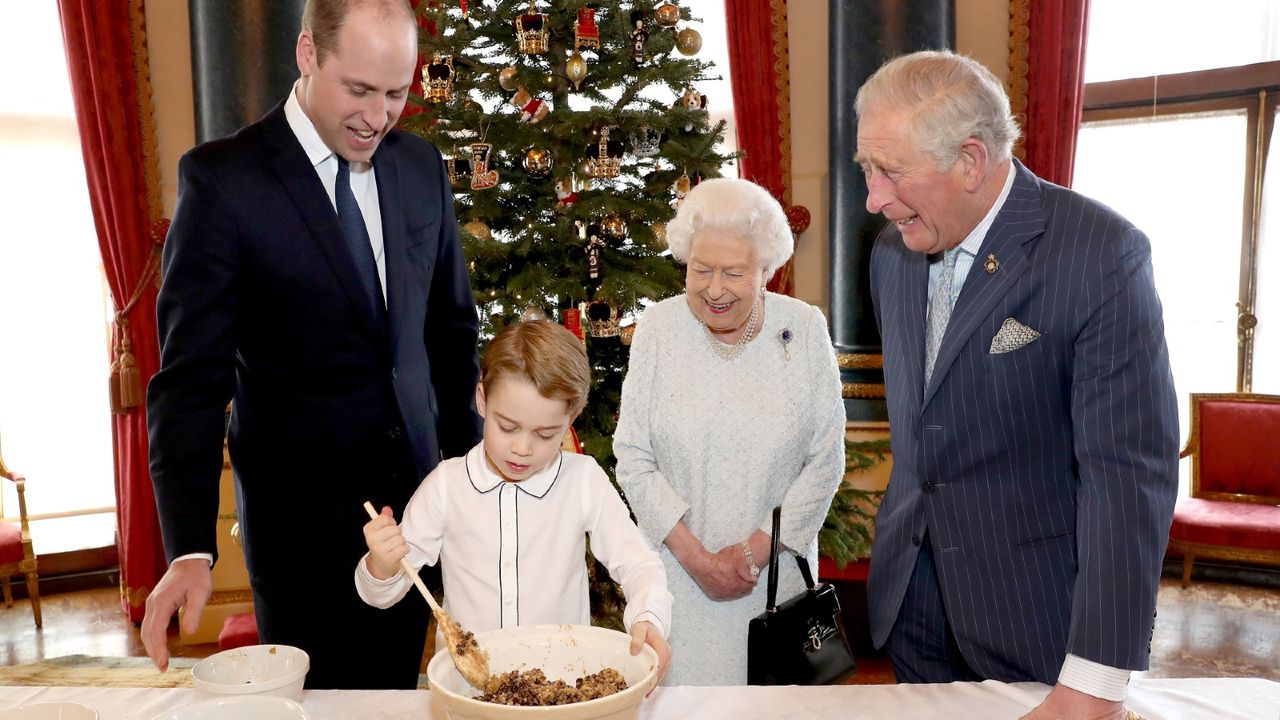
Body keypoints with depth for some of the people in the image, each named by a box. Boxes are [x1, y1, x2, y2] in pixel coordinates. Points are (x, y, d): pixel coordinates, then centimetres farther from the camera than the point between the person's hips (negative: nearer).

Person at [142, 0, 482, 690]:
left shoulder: (421, 166, 3)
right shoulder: (223, 178, -11)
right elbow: (191, 375, -13)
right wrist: (189, 549, -21)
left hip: (417, 493, 4)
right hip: (302, 513, -4)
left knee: (395, 690, 16)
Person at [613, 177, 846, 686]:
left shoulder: (805, 329, -7)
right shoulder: (658, 328, -7)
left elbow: (826, 461, -5)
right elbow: (633, 459, -6)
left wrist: (756, 550, -10)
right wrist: (694, 556, -12)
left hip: (776, 565, 1)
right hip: (678, 568, 0)